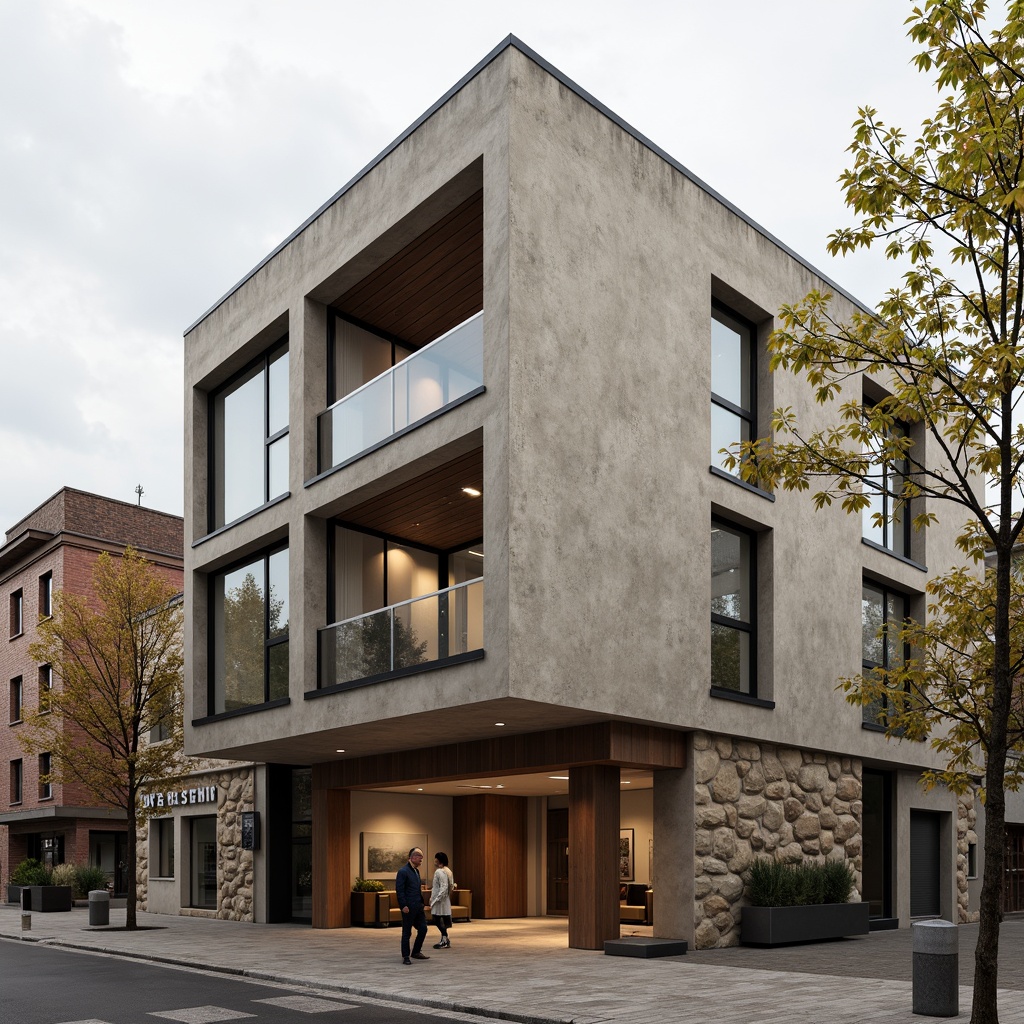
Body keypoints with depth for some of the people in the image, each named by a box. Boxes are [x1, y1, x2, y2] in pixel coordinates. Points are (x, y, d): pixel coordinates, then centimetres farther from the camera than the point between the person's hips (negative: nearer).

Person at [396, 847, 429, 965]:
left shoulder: (416, 871, 14)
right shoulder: (403, 871, -12)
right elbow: (399, 890, -16)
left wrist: (421, 902, 17)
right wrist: (404, 906, -20)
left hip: (418, 906, 8)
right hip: (409, 907, -8)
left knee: (423, 929, 8)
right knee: (407, 932, 1)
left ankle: (416, 952, 22)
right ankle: (405, 956, 10)